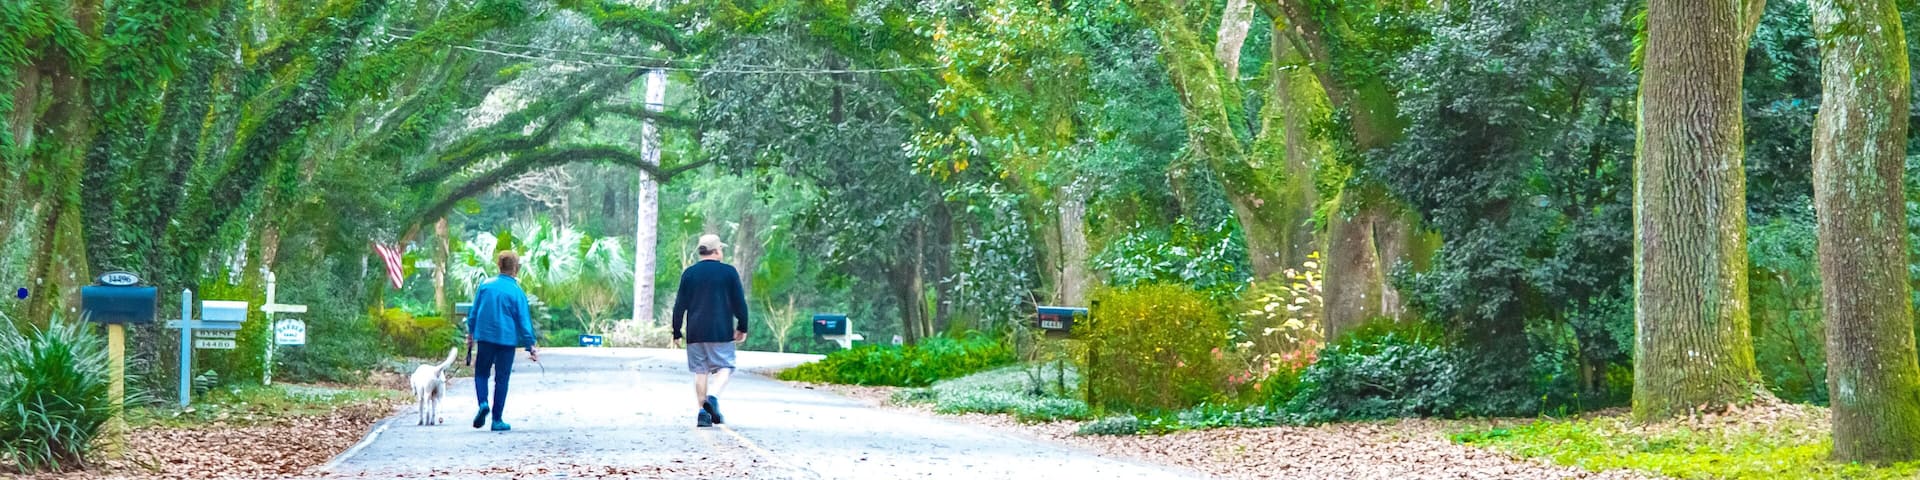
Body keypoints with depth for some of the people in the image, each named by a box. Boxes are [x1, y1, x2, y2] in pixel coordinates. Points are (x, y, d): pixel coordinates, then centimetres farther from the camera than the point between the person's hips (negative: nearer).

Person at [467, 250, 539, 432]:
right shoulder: (517, 292, -9)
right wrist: (530, 347, -1)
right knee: (502, 379, 7)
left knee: (481, 372, 17)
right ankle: (497, 420, 8)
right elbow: (524, 321, -6)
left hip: (485, 337, 2)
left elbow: (473, 313, 8)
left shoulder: (485, 286, -1)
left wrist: (471, 333, 23)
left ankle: (483, 403, -10)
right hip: (507, 340, -2)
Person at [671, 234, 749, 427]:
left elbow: (679, 305, 6)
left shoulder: (689, 273, 6)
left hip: (695, 332, 3)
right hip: (721, 332, -3)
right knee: (725, 367, 5)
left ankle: (703, 412, 2)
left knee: (700, 371, 7)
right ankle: (713, 397, -20)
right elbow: (740, 303, 2)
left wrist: (677, 332, 12)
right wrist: (742, 328, 12)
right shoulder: (729, 272, 0)